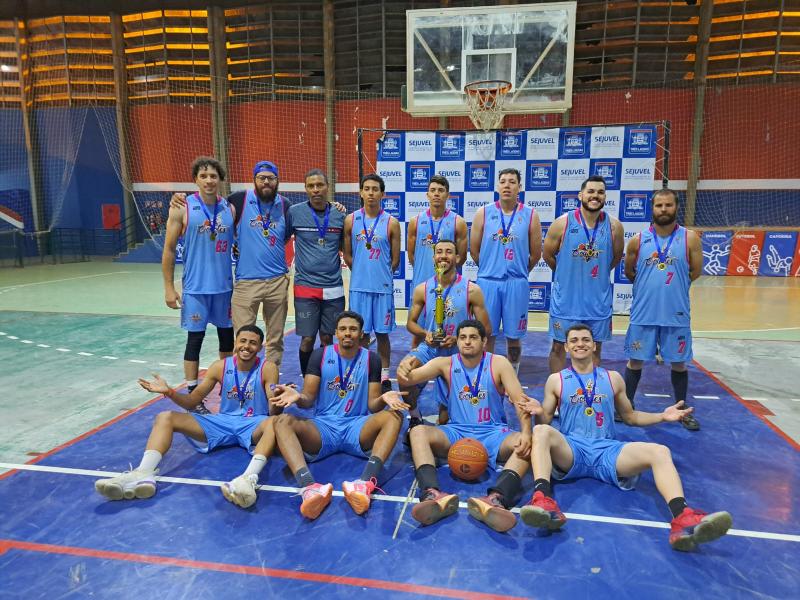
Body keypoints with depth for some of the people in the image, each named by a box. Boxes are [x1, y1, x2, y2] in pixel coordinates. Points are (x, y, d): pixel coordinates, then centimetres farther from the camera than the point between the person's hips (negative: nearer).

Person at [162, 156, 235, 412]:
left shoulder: (229, 209, 4)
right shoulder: (182, 208, -5)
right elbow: (169, 249, -3)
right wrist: (169, 287, -6)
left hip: (225, 286, 4)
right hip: (196, 287, -3)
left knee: (227, 335, 12)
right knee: (195, 339, 3)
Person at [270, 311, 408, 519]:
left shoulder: (371, 359, 5)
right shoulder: (320, 355, 4)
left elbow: (372, 406, 1)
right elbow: (308, 400, 1)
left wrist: (383, 399, -23)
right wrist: (298, 396, -24)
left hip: (357, 427, 0)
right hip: (323, 426, 0)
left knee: (393, 416, -28)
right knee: (283, 421, -27)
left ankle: (366, 482, -50)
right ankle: (309, 486, -51)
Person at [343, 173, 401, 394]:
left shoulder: (391, 223, 0)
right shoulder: (351, 220, 3)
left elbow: (395, 259, 5)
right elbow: (348, 255, 9)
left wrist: (381, 274, 6)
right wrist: (363, 272, 7)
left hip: (383, 287, -1)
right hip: (359, 286, 1)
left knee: (382, 333, 7)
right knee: (361, 333, 6)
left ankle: (384, 376, 20)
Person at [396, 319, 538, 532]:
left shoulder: (499, 364, -2)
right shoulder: (445, 364, 0)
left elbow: (520, 400, -11)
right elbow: (412, 377, -13)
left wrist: (526, 432, -30)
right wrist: (403, 373, -39)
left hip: (492, 434, 0)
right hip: (456, 433, 1)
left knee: (528, 442, -29)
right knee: (418, 432, -26)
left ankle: (496, 499, -52)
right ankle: (433, 495, -47)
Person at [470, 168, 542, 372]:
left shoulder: (530, 215, 1)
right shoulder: (483, 213, 2)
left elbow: (535, 254, 6)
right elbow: (474, 249, 6)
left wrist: (519, 271, 13)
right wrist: (489, 269, 12)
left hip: (517, 283, 0)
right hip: (487, 281, 0)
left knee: (514, 336, 9)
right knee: (487, 334, 7)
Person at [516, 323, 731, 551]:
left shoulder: (613, 378, 18)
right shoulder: (556, 380, 11)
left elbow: (630, 417, 25)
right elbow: (546, 420, 10)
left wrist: (662, 416, 9)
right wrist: (539, 412, -14)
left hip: (606, 450, 2)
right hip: (571, 449, -2)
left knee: (660, 452, -24)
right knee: (541, 432, -35)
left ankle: (683, 519, -45)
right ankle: (543, 500, -54)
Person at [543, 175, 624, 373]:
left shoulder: (614, 226, -4)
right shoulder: (562, 223, -9)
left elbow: (616, 258, 11)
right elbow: (548, 255, 2)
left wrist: (598, 273, 12)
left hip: (599, 299, 2)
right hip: (565, 297, -2)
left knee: (595, 348, 12)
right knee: (559, 346, 7)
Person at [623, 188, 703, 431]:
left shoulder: (690, 238, -3)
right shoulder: (638, 240, -1)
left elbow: (695, 272, 4)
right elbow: (629, 272, 11)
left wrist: (674, 284, 4)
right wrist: (650, 284, 7)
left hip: (676, 313, 0)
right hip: (643, 313, 0)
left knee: (679, 363, 11)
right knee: (635, 360, 8)